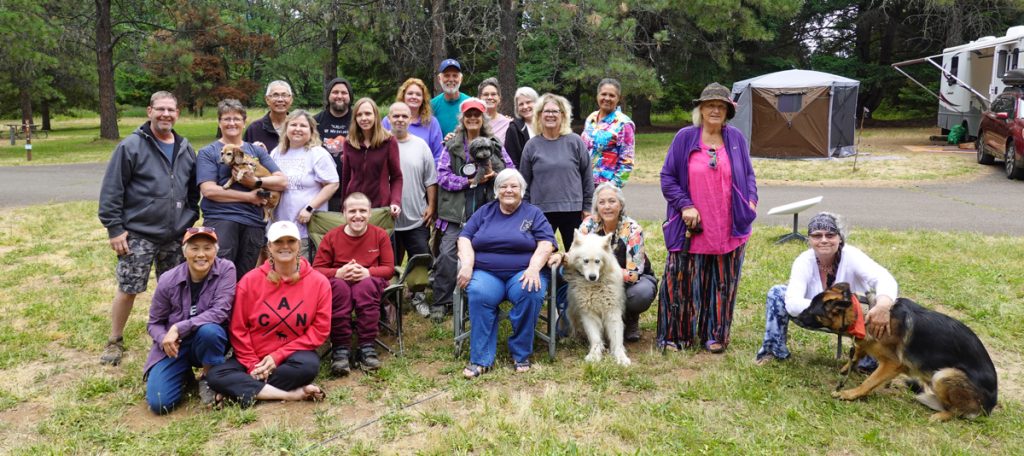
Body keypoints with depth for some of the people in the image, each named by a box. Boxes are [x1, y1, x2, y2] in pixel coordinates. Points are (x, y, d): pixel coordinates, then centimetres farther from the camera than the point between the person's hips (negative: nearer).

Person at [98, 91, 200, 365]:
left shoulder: (185, 149, 8)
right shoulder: (131, 146, -7)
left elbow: (194, 191, 16)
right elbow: (111, 190, -8)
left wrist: (190, 221, 10)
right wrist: (114, 228, -11)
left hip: (176, 236, 4)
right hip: (138, 234, -4)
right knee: (127, 289, 2)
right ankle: (115, 341, 21)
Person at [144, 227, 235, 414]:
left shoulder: (226, 270, -14)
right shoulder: (168, 280, -9)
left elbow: (220, 311, -23)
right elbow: (154, 323, 2)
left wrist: (179, 328, -28)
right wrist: (164, 338, -21)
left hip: (210, 341, -1)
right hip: (174, 345, 1)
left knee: (209, 330, -37)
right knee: (159, 403, -17)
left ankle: (208, 379, -7)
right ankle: (184, 375, 18)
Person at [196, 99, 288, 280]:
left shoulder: (257, 151, 17)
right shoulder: (207, 153, 7)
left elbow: (282, 181, 7)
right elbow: (209, 190, -7)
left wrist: (255, 182, -9)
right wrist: (249, 197, -7)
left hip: (253, 221, 4)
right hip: (221, 219, -3)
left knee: (245, 277, 8)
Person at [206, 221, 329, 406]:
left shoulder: (319, 282, -6)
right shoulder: (250, 280, -4)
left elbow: (319, 329, -8)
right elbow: (238, 329, -1)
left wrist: (278, 357, -13)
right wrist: (253, 365, -12)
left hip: (292, 357, -1)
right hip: (253, 359, 2)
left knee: (308, 364, -35)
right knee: (215, 375, -24)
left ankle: (239, 389, -20)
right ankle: (292, 394, -30)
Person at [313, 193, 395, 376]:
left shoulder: (380, 234, 5)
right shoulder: (331, 237, 5)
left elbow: (389, 268, 0)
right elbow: (316, 269, 1)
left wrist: (367, 272, -21)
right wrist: (338, 273, -20)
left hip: (369, 283, 0)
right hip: (339, 282, 0)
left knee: (366, 284, -37)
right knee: (338, 286, -36)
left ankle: (367, 348, -33)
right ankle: (340, 350, -34)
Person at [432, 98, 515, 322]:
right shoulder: (452, 146, 3)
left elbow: (511, 171, 6)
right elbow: (442, 176, -4)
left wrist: (494, 175, -13)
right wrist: (468, 181, -14)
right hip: (456, 211, -2)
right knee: (447, 255, -10)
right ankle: (440, 302, 2)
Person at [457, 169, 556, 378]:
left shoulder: (533, 213, 12)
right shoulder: (484, 212, 18)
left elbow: (546, 243, 1)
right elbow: (465, 237, 12)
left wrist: (533, 269, -17)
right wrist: (467, 264, -7)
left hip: (522, 273, -1)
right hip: (486, 273, 1)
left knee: (530, 294, -34)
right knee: (479, 294, -33)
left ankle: (521, 354, -15)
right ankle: (481, 359, -25)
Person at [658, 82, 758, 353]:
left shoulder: (735, 138, 7)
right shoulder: (685, 138, -1)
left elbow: (748, 174, 16)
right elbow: (667, 177, 0)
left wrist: (751, 200, 0)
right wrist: (685, 205, -11)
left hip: (728, 230, 2)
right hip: (692, 229, -2)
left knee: (723, 285, 9)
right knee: (684, 283, 3)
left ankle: (715, 335, 22)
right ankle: (676, 333, 16)